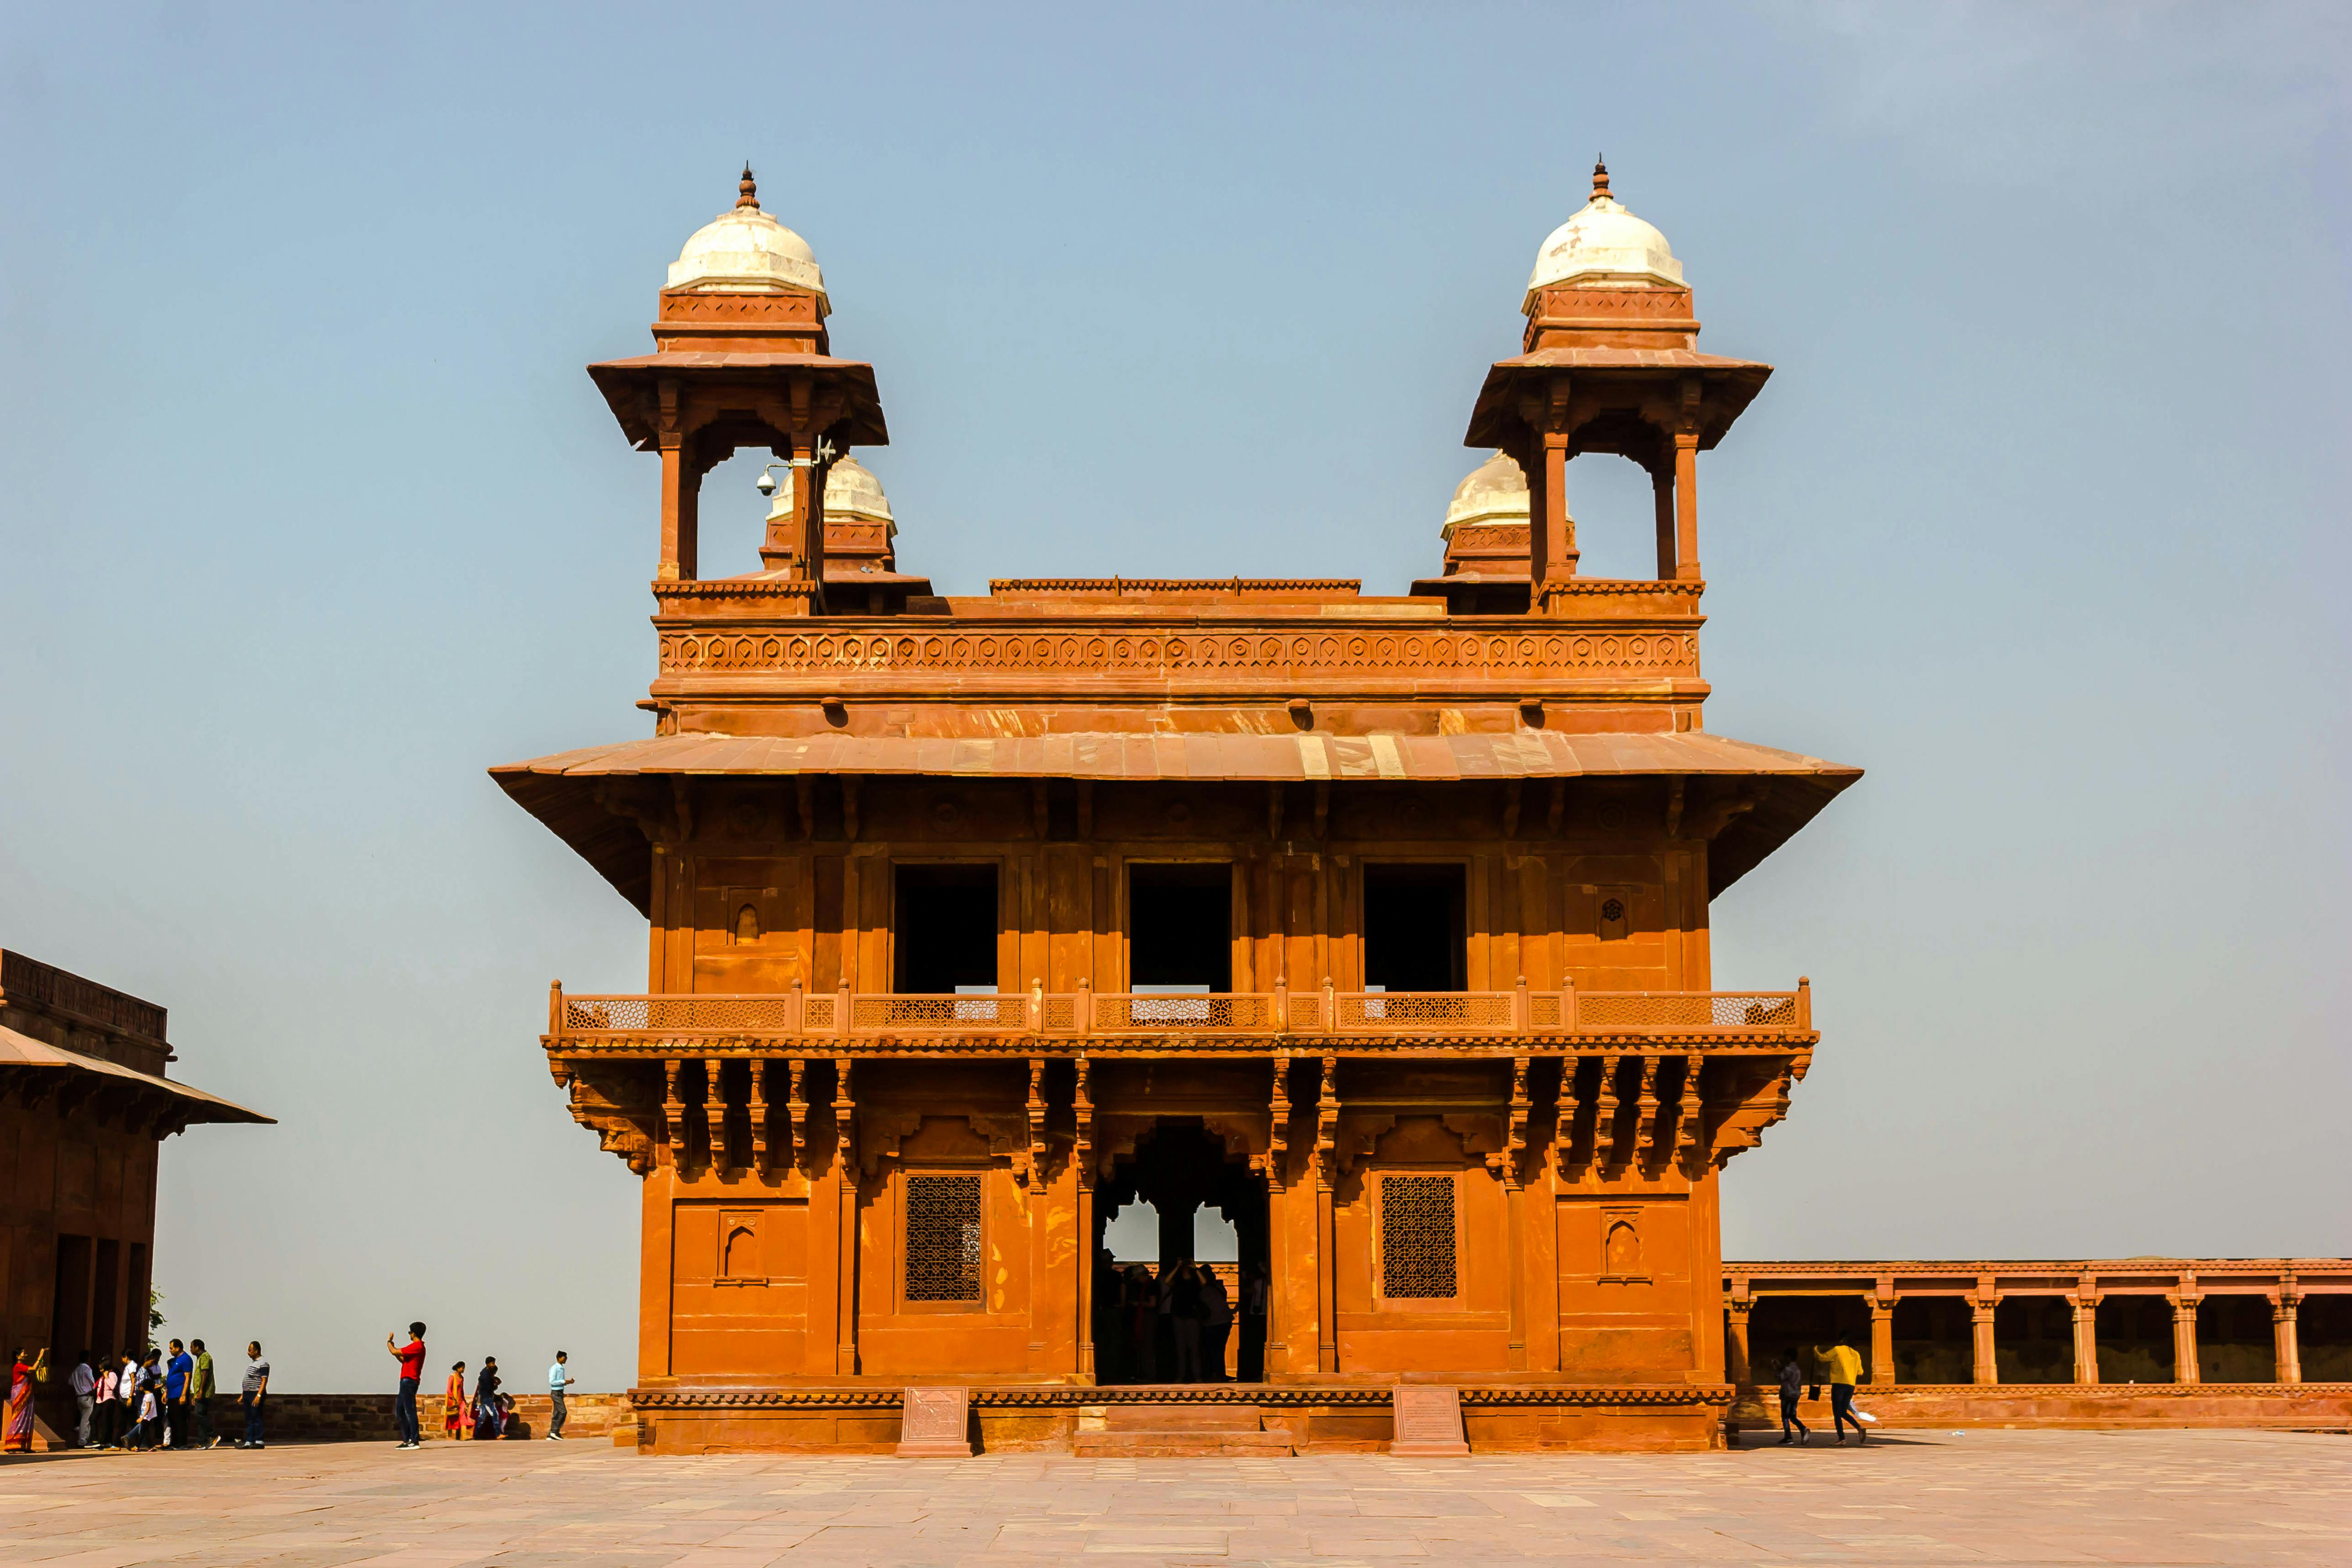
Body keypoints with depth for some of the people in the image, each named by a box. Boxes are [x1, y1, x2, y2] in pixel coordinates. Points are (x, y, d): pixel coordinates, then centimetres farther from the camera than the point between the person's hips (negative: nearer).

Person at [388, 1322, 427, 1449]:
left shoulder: (417, 1347, -14)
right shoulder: (419, 1347, 19)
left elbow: (394, 1352, -16)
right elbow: (404, 1360, 26)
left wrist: (389, 1342, 3)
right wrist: (393, 1347, 23)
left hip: (409, 1381, -10)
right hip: (406, 1382, 10)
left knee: (409, 1411, -10)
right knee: (399, 1411, 13)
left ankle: (415, 1441, -11)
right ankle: (407, 1440, 14)